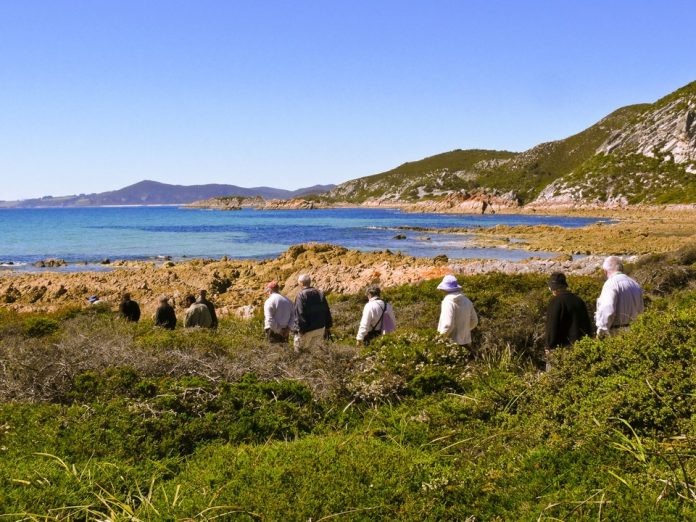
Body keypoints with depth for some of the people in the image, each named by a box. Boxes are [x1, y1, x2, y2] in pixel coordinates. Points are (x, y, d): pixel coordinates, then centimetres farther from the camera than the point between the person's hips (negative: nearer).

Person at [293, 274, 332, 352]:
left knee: (299, 351, 5)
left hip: (307, 330, -7)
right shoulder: (320, 294, 7)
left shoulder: (301, 295, -14)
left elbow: (299, 314, -19)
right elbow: (327, 312, 10)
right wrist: (328, 327, 16)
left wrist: (299, 330, -17)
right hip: (320, 328, 7)